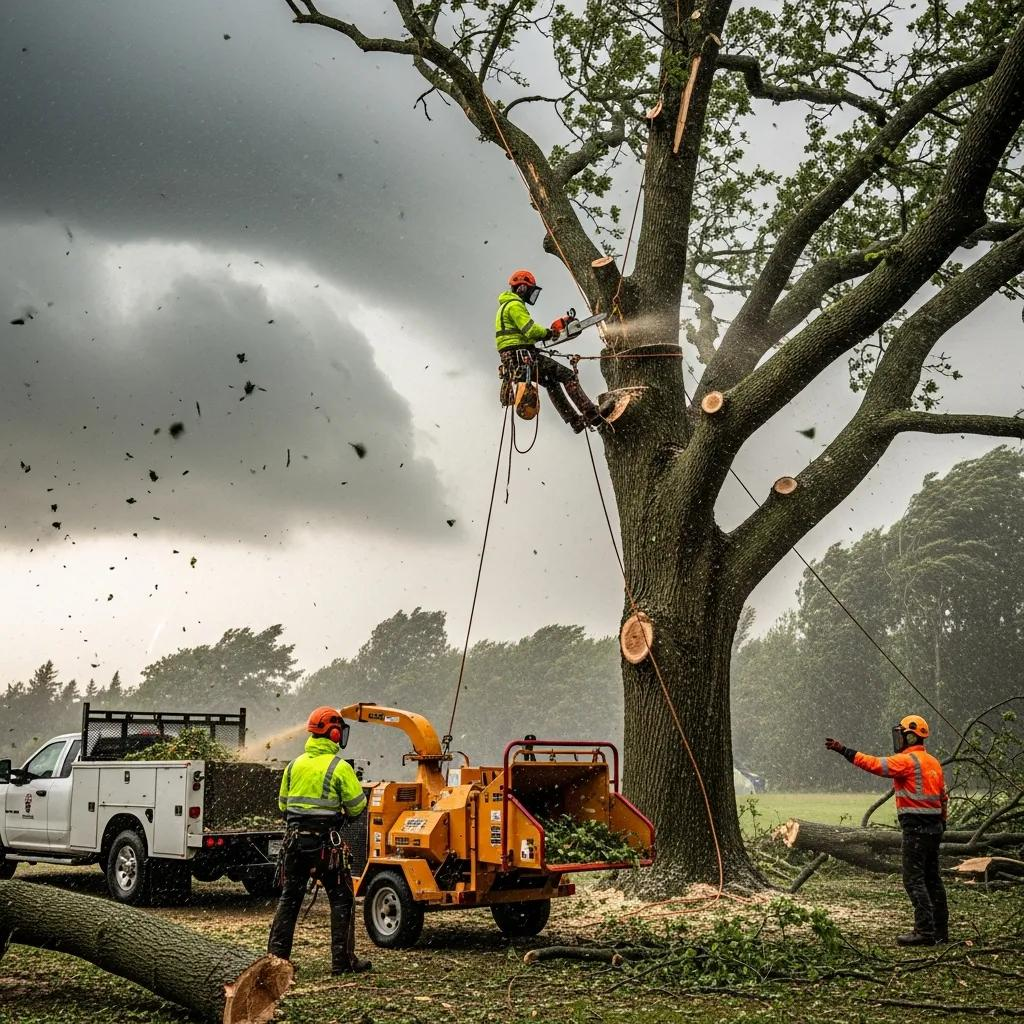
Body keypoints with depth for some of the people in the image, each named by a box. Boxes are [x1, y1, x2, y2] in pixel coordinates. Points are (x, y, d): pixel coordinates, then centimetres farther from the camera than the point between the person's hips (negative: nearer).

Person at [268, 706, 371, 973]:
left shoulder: (295, 764, 7)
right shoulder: (339, 767, -10)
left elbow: (283, 804, 13)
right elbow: (357, 806, -7)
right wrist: (340, 812, 14)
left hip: (294, 839, 5)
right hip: (326, 841, -5)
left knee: (289, 898, 14)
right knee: (341, 900, 5)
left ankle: (276, 954, 14)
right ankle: (343, 959, 5)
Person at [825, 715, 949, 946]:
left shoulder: (907, 760, -11)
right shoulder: (933, 762, 16)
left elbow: (874, 764, -21)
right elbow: (943, 797, 19)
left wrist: (844, 751, -19)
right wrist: (941, 822, 25)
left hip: (916, 827, -9)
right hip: (934, 826, 9)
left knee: (914, 879, -7)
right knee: (932, 878, 14)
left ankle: (925, 931, -11)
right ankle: (940, 930, 17)